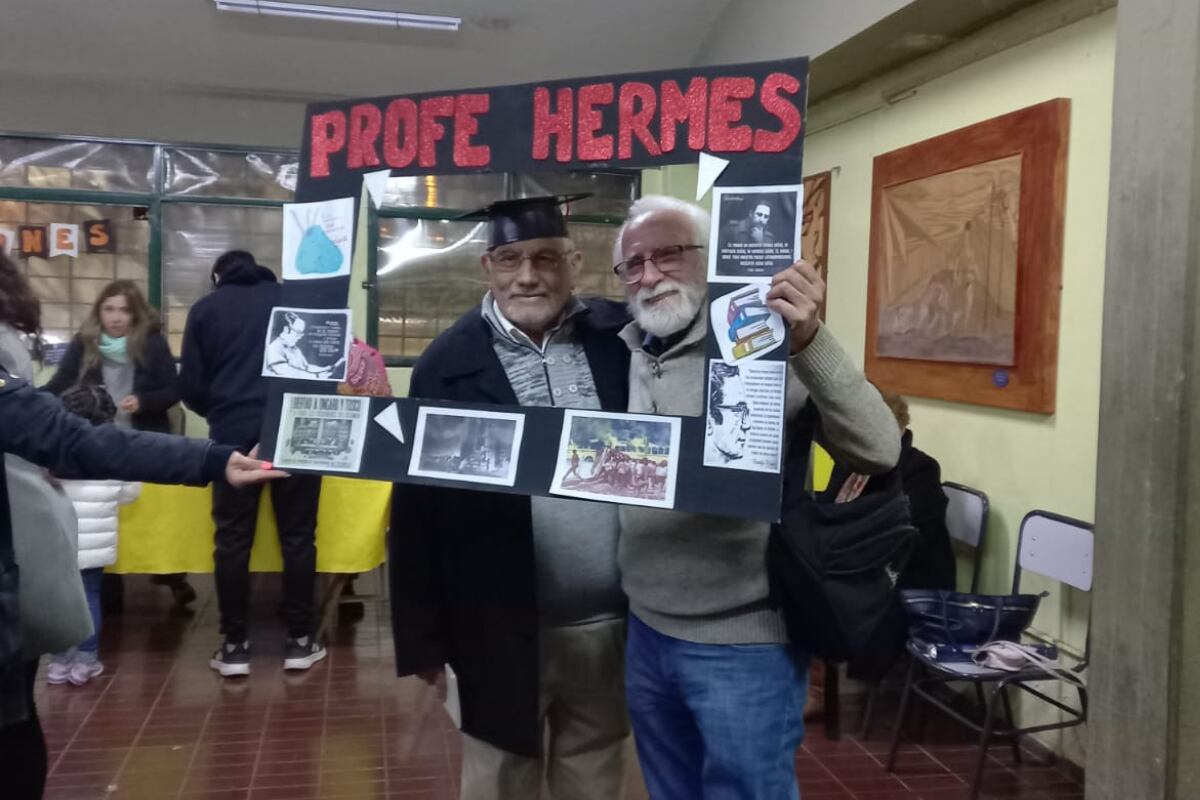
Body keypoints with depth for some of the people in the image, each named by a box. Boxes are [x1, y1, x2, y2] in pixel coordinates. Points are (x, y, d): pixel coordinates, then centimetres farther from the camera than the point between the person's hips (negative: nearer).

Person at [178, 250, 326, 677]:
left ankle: (235, 646, 11)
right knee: (298, 536, 6)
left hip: (235, 433, 0)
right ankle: (300, 640, 12)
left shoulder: (205, 309, 11)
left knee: (233, 540, 7)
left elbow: (190, 386, 7)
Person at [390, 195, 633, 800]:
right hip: (503, 631, -2)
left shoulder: (624, 338, -2)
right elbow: (416, 507, -3)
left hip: (612, 623, 2)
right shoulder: (449, 363, -6)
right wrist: (422, 635, -3)